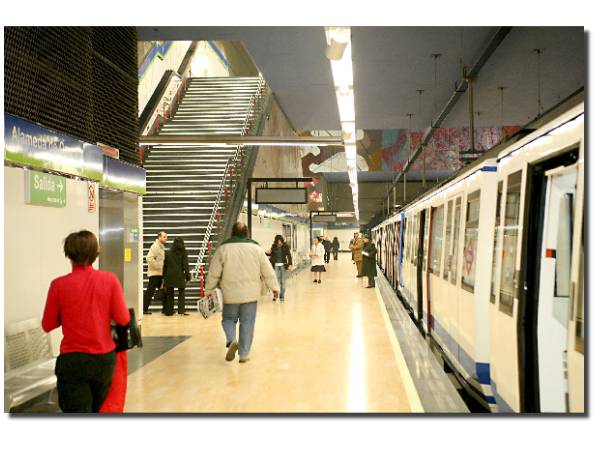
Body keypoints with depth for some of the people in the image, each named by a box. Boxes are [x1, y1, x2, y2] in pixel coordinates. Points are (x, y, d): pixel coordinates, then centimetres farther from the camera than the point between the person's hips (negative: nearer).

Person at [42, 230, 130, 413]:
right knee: (99, 409, 24)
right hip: (105, 358, 3)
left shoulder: (59, 285, -10)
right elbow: (123, 319, -8)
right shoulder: (110, 279, -9)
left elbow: (47, 326, 0)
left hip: (73, 360, -2)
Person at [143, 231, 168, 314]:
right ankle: (145, 309, -1)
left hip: (160, 274, 10)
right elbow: (149, 258, -24)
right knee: (150, 291, -6)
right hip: (154, 273, -10)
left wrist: (162, 267, 12)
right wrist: (158, 266, -20)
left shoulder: (161, 247, 17)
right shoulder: (155, 246, -13)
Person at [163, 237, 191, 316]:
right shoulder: (183, 253, -3)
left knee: (169, 294, 11)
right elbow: (185, 265, -5)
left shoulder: (168, 253, 7)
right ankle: (181, 311, -2)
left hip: (169, 276, 3)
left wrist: (164, 276, 14)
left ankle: (168, 311, 13)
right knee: (181, 293, 5)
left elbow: (165, 266, 9)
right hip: (179, 276, -3)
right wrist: (188, 276, 0)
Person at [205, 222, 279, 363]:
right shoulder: (256, 248, 1)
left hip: (230, 294, -1)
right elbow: (267, 271, 5)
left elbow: (214, 273, -1)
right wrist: (274, 287, 16)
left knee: (228, 319, 16)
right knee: (247, 323, 8)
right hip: (250, 294, 1)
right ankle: (244, 354, 10)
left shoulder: (223, 249, -3)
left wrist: (209, 290, 10)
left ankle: (231, 340, -11)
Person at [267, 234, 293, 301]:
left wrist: (290, 264, -9)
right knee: (276, 280, -10)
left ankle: (282, 296, 12)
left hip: (283, 265, 0)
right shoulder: (273, 246, 2)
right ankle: (275, 295, -3)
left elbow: (289, 255, -1)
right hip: (275, 265, 0)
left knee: (282, 281, 3)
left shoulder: (285, 246, -2)